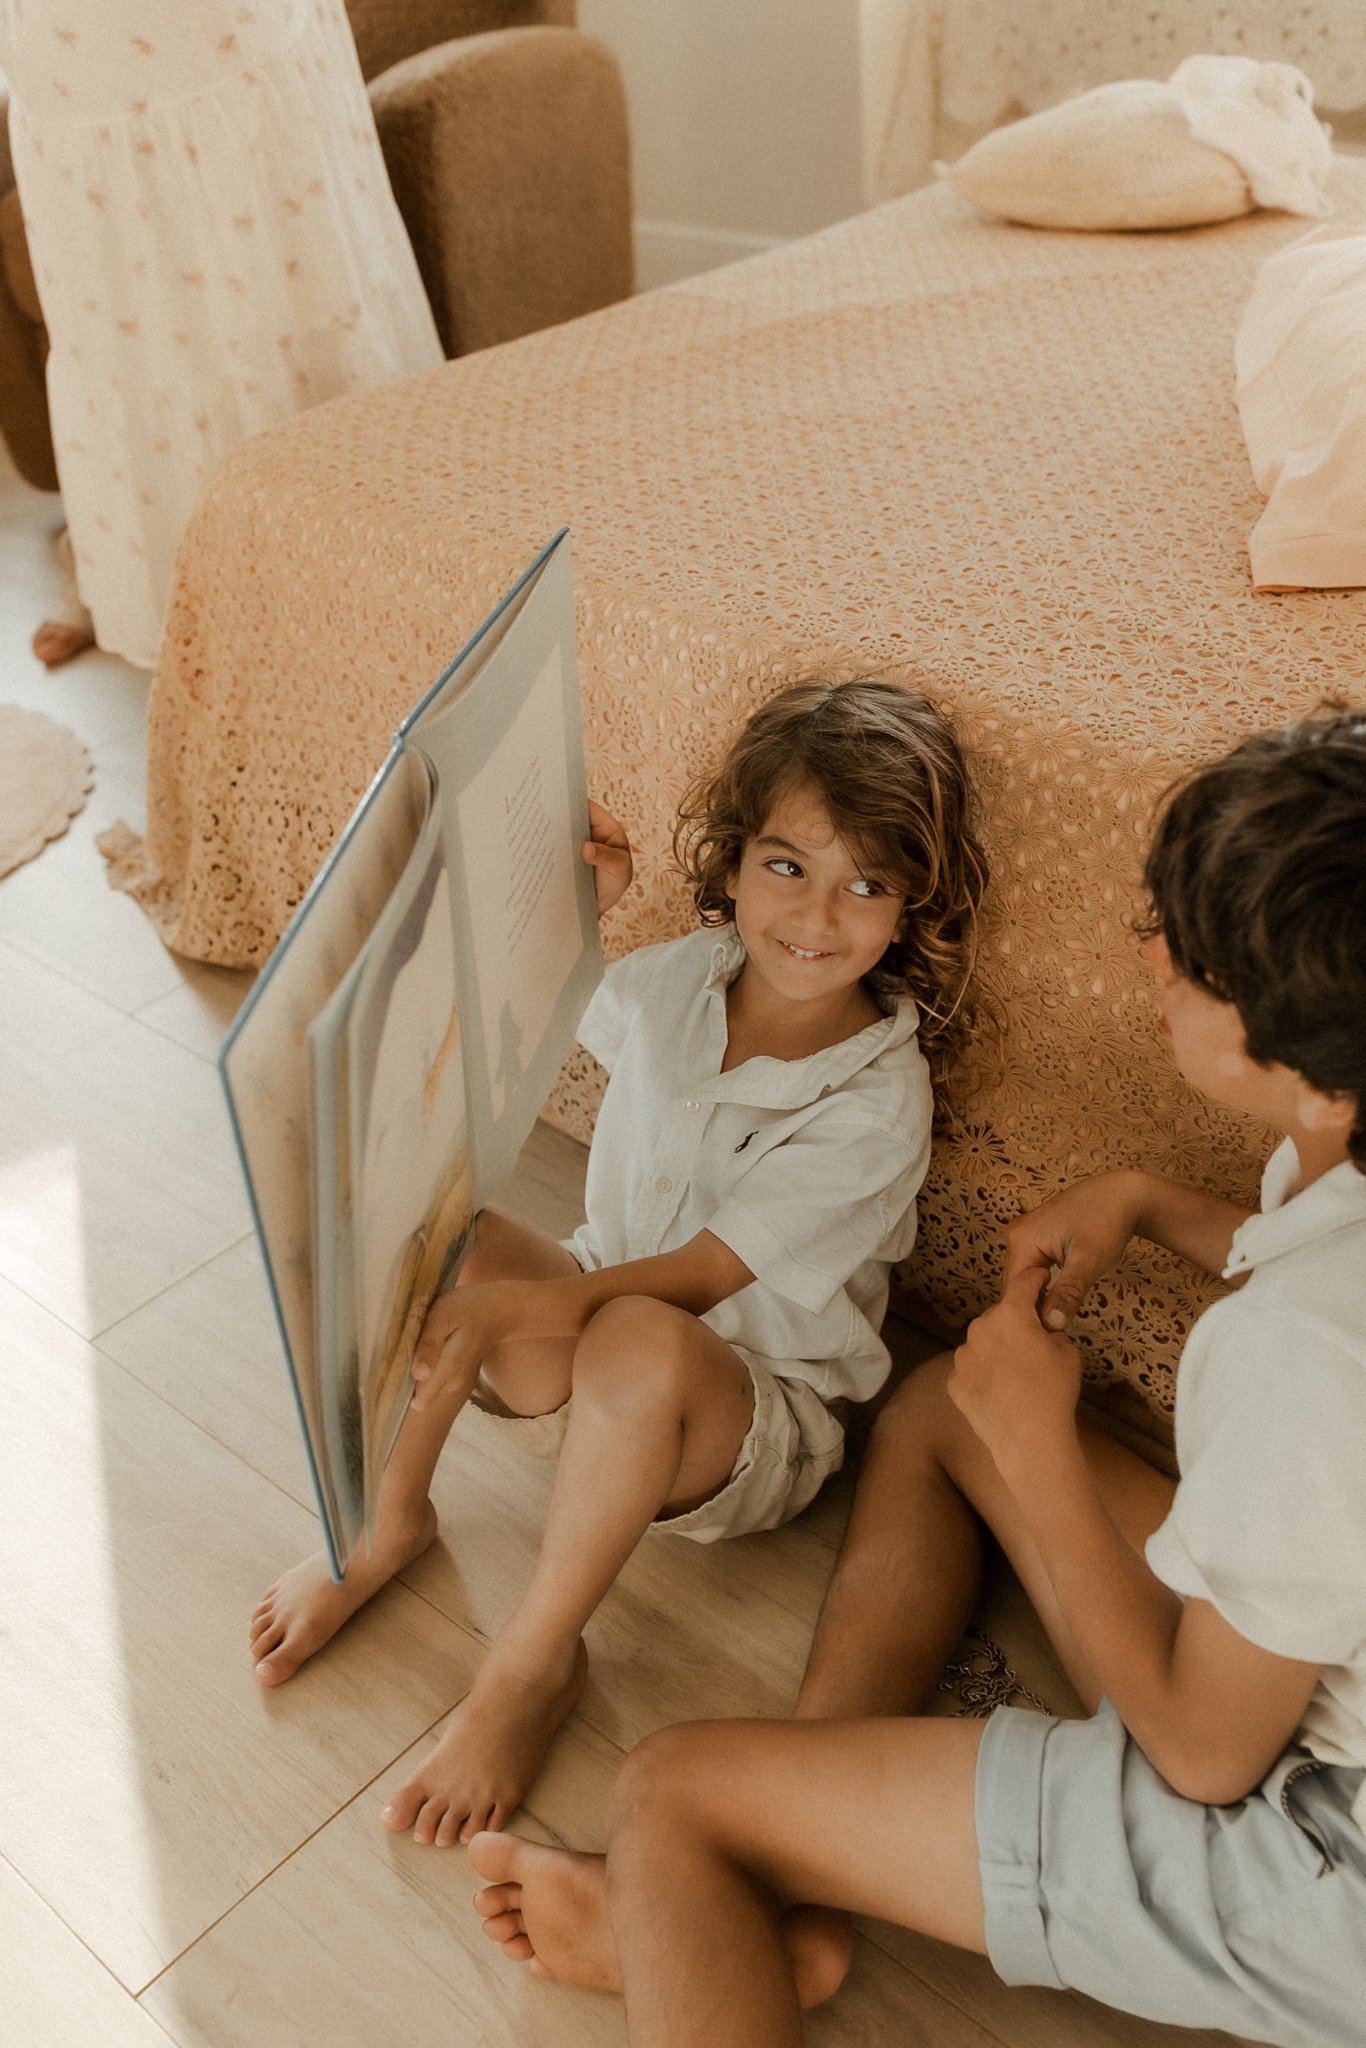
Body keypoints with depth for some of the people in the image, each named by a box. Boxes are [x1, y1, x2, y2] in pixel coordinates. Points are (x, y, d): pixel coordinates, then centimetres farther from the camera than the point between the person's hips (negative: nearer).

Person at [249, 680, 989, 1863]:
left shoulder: (878, 1102, -22)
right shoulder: (675, 979, -7)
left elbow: (690, 1279, -25)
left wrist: (505, 1306, -37)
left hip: (753, 1422, -4)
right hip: (582, 1331, 5)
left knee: (640, 1344, -40)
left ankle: (537, 1660, -16)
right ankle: (393, 1522, -2)